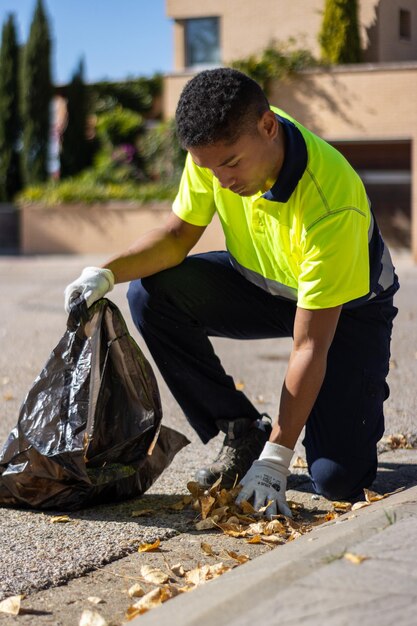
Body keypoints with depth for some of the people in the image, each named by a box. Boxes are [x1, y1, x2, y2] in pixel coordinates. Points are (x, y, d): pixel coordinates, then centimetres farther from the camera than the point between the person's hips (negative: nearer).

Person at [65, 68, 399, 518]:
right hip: (261, 282, 6)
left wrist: (276, 458, -33)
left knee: (338, 479, -21)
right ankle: (242, 434, -5)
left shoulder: (333, 205, -38)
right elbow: (179, 235, -8)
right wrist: (106, 274, -26)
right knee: (151, 293, -20)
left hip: (348, 308, -6)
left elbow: (310, 346, -34)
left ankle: (360, 397, 15)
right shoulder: (218, 144, -22)